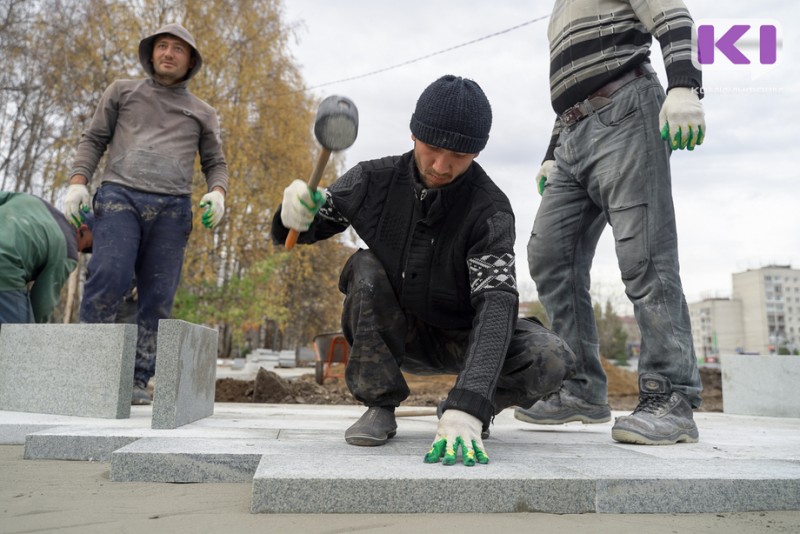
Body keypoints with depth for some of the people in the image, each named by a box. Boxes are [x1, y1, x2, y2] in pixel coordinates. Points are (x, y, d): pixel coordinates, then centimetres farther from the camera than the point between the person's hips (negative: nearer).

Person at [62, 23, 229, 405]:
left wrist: (217, 192, -1)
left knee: (158, 297, -5)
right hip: (119, 195, -1)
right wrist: (77, 181, -1)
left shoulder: (202, 113, 22)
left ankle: (137, 380, 0)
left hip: (172, 207, 1)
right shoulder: (123, 91, 20)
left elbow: (215, 164, 20)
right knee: (109, 278, -19)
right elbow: (93, 140, 15)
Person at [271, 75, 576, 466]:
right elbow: (296, 233, -6)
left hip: (461, 338, -1)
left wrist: (466, 409, -49)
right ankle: (380, 408, -10)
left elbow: (496, 303, -35)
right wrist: (293, 215, -34)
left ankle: (465, 409, 5)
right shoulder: (375, 179, -15)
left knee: (552, 360, -26)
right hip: (396, 336, 2)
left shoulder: (490, 210, -23)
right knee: (365, 267, -27)